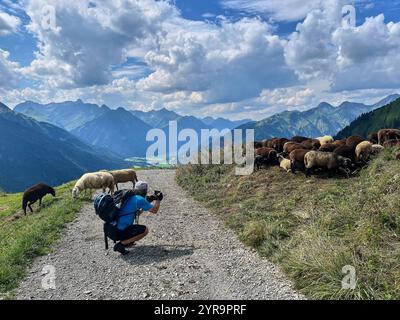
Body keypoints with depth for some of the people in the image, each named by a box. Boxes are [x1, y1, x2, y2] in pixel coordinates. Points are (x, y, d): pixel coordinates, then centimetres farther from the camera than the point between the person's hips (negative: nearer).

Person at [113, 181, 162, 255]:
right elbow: (154, 210, -3)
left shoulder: (130, 197, 14)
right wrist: (157, 199, 15)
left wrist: (148, 201, 28)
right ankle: (121, 244, -8)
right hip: (121, 231, -9)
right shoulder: (139, 199, -12)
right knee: (145, 230, -4)